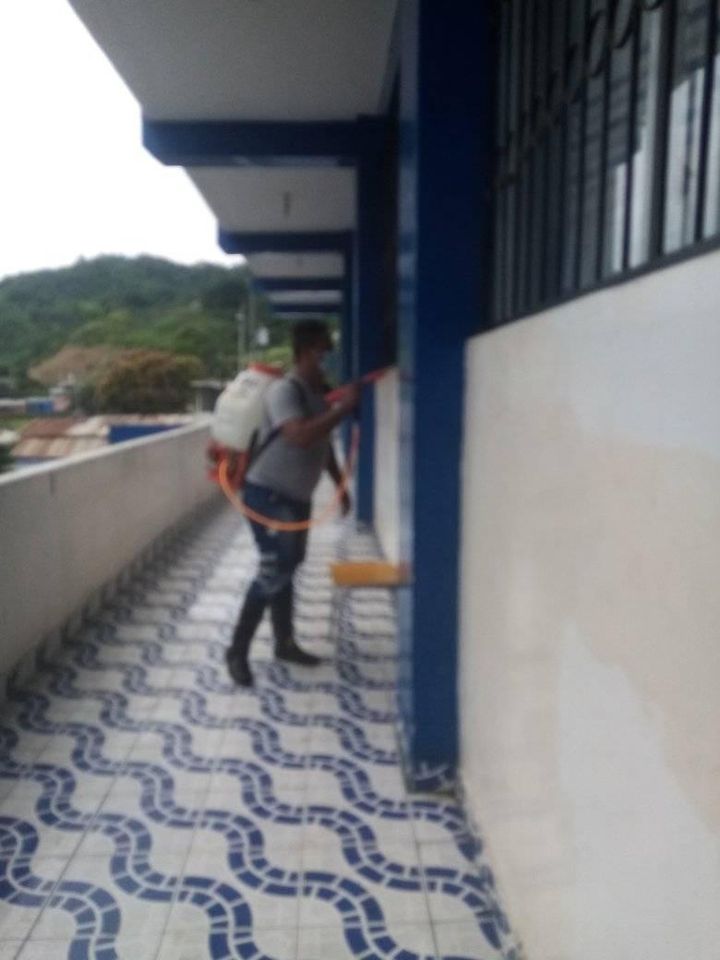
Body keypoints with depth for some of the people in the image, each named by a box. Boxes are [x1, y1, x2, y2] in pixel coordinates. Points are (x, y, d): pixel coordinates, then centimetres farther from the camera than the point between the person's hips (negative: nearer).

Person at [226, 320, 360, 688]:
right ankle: (237, 650, 1)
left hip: (297, 496, 9)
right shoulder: (284, 391, -20)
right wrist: (343, 409, -30)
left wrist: (340, 485, 21)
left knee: (287, 568, 16)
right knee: (274, 572, -11)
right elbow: (301, 436, -36)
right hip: (269, 494, -9)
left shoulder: (319, 392, 8)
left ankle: (285, 642, 29)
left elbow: (323, 444, 19)